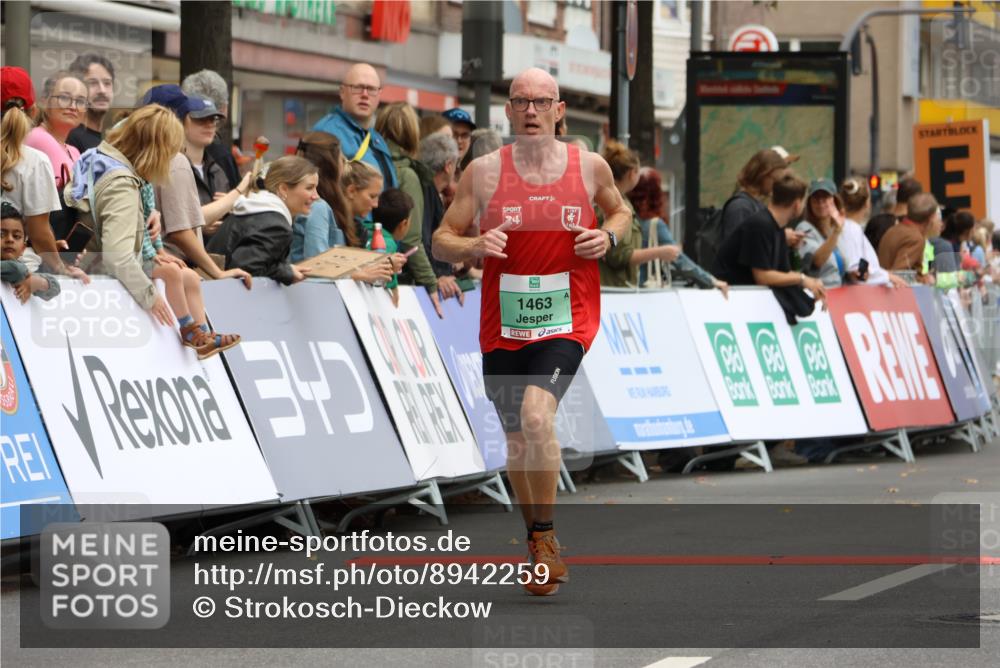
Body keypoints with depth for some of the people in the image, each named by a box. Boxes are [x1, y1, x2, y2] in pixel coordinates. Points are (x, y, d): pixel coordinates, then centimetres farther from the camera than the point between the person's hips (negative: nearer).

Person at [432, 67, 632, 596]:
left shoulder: (589, 166, 1)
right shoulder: (484, 171, -1)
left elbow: (620, 211, 21)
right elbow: (441, 241, 3)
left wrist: (609, 236, -2)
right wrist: (475, 246, -18)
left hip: (566, 321, -2)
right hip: (503, 326, 2)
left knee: (536, 416, -25)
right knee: (516, 439, 11)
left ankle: (546, 536, -11)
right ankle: (538, 544, 31)